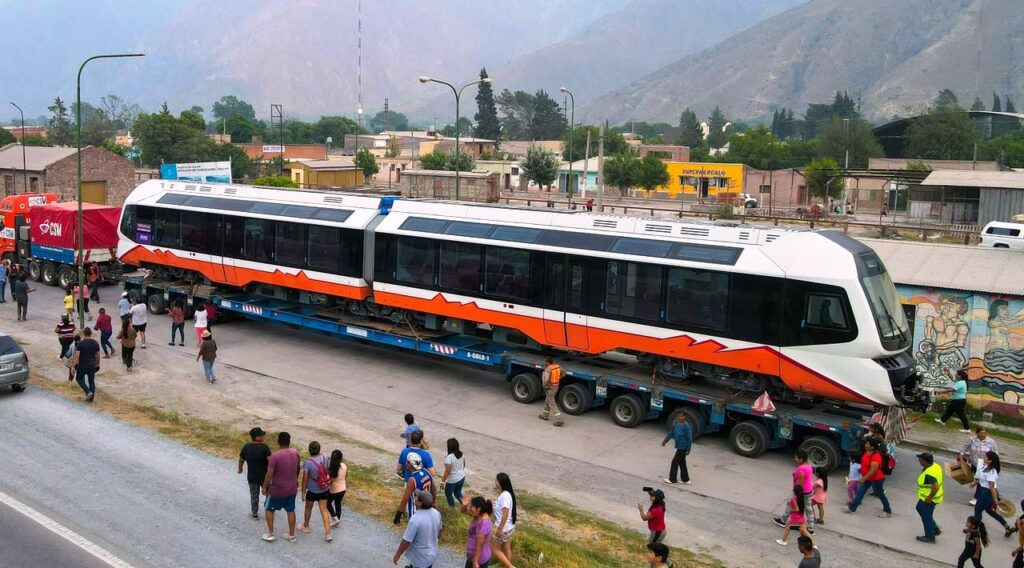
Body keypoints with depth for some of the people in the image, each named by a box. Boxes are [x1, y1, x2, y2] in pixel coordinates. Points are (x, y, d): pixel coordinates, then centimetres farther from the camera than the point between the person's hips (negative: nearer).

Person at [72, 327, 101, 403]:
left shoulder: (80, 343, -14)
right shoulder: (96, 343, 0)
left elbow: (77, 356, -15)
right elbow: (98, 355, 7)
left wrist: (73, 366, -9)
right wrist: (97, 364, 20)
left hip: (82, 365, -4)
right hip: (92, 365, 4)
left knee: (79, 378, 17)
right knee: (92, 381, 11)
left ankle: (88, 392, 1)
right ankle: (91, 398, 15)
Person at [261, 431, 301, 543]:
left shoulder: (275, 456, -23)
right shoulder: (296, 454, -6)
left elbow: (269, 474, -20)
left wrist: (264, 487, -5)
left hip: (277, 490, -4)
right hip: (292, 489, 5)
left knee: (268, 509, 18)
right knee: (291, 511, 18)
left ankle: (270, 534, 22)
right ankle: (291, 535, 26)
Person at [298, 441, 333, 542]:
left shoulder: (308, 463, -23)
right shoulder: (324, 458, -8)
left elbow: (305, 479, -17)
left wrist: (303, 492, -5)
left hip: (312, 491, -4)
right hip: (324, 490, 4)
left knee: (308, 508, 21)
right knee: (324, 510, 9)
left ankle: (305, 526, 43)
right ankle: (328, 533, 4)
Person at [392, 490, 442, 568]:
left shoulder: (415, 519, -32)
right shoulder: (436, 513, -9)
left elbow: (406, 541, -24)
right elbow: (439, 531, 8)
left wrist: (397, 555, -9)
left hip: (420, 559, -7)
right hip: (432, 555, 7)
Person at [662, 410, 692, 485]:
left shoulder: (686, 426, -22)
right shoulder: (676, 424, 2)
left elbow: (689, 439, -17)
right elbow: (671, 433, 15)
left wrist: (688, 450, -14)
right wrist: (665, 440, 17)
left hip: (682, 448, -8)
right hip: (679, 446, 8)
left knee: (674, 462, 2)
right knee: (682, 463, 17)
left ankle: (672, 480, 15)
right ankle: (685, 480, 29)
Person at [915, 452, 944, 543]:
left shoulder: (929, 473, -34)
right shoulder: (935, 465, -3)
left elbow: (935, 487, -38)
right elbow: (936, 482, 11)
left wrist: (929, 498, -24)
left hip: (928, 499, -10)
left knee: (926, 517, 9)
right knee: (920, 508, 27)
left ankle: (930, 537, 28)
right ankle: (935, 529, 36)